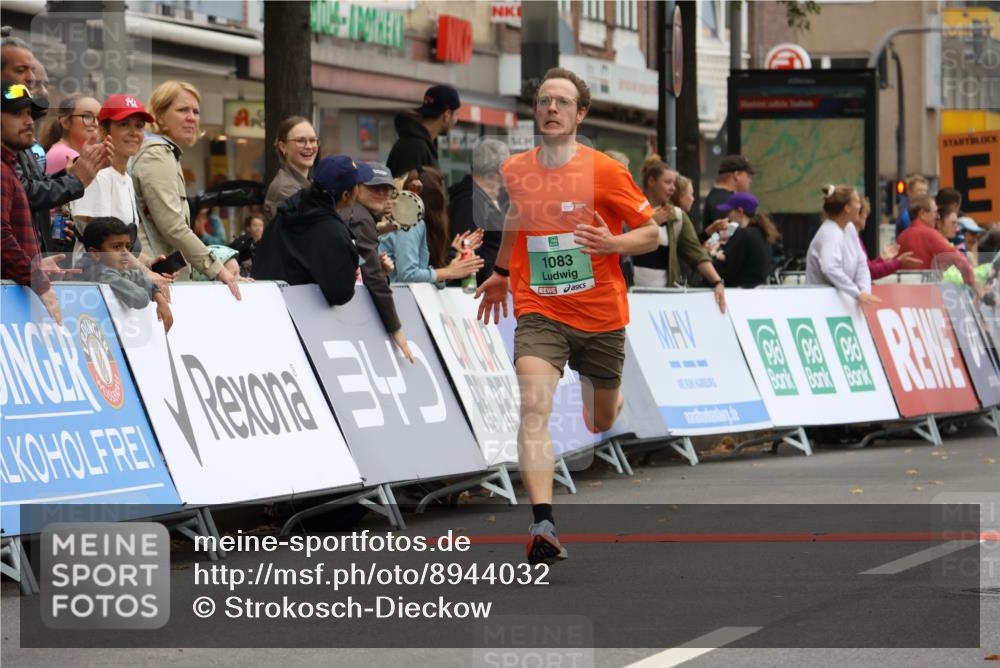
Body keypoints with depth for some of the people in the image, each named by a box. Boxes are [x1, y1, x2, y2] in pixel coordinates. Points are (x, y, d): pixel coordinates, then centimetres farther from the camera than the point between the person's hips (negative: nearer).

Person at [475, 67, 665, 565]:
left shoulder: (605, 172, -8)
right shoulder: (514, 171, 1)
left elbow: (651, 233, -1)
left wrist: (612, 244, -20)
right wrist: (501, 272, 31)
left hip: (601, 316, 0)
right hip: (539, 312, 0)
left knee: (601, 424, 16)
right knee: (534, 406, -24)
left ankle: (613, 393, 57)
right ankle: (543, 525, -33)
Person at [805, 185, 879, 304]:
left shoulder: (850, 228, 7)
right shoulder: (829, 234, -18)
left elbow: (861, 264, 5)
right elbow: (831, 269, -33)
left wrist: (865, 292, -11)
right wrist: (858, 294, -36)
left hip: (843, 297, 7)